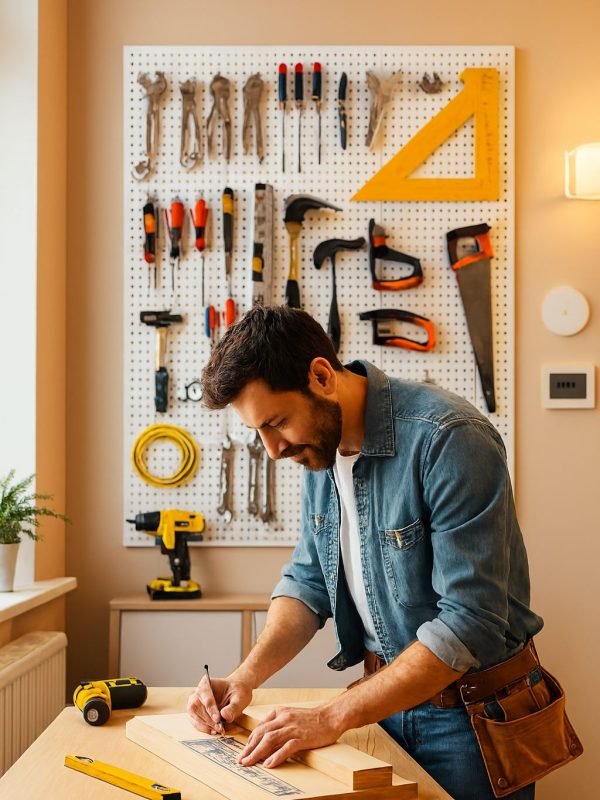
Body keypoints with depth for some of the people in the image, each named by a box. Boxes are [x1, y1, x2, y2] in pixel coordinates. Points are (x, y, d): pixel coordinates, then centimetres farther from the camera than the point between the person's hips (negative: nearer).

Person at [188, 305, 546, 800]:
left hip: (469, 709, -6)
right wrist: (246, 678, -11)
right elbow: (309, 581, 6)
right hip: (388, 695, 7)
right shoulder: (321, 446, -1)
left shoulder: (448, 440, -26)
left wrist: (333, 718, -28)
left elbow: (470, 623, -29)